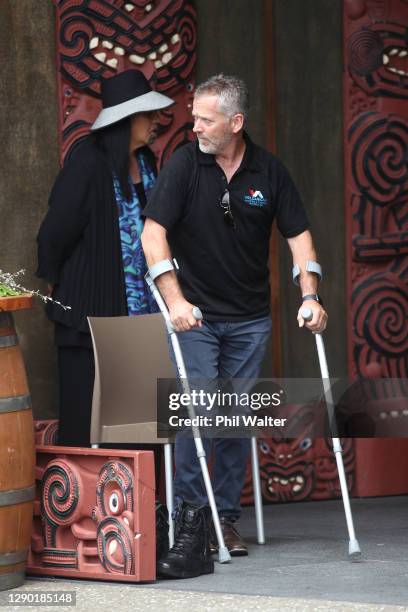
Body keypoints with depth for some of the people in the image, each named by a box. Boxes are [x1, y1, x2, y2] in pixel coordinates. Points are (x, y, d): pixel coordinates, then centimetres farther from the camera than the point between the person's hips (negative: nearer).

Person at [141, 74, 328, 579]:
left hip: (249, 319, 3)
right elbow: (153, 233, -12)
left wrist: (309, 296, -6)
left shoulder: (269, 171, 0)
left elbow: (298, 234, 6)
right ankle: (190, 521, -13)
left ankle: (225, 519, 16)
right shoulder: (184, 164, -7)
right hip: (196, 314, -3)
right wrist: (175, 300, -22)